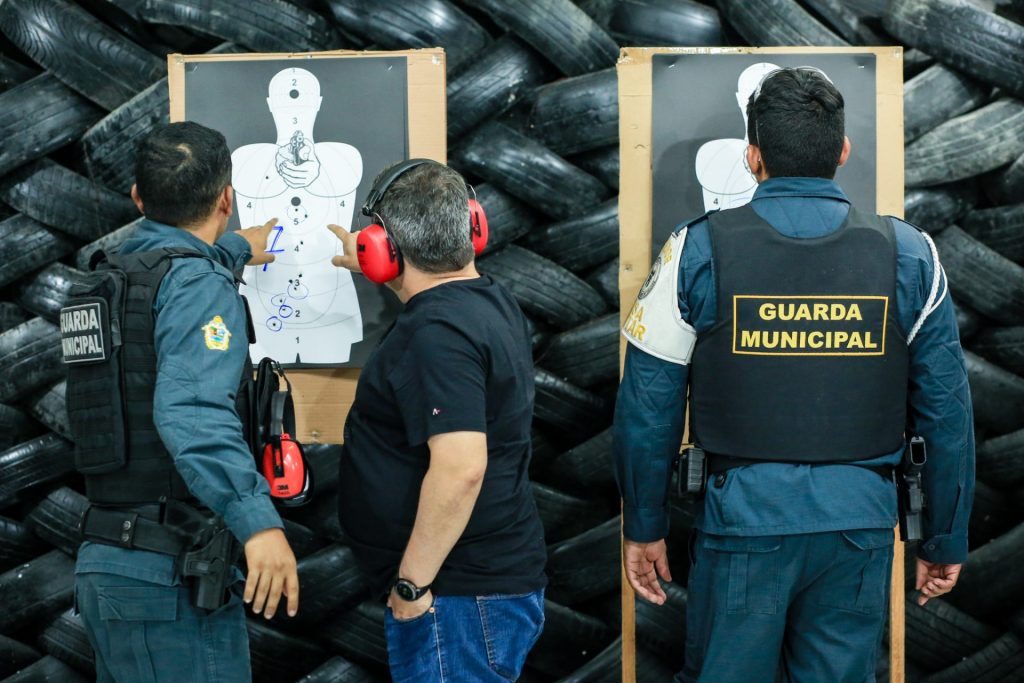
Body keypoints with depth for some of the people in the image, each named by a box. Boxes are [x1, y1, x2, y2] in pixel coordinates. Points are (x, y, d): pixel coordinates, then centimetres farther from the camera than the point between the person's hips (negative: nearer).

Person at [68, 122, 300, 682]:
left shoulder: (110, 274, 14)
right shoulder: (197, 282, -13)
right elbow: (192, 410, -30)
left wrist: (241, 247, 58)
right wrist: (258, 520, -40)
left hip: (102, 562, 9)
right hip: (168, 574, -9)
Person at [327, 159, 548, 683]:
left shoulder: (436, 334, -22)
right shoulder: (492, 301, 9)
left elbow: (460, 467, -31)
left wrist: (412, 583, -22)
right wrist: (372, 268, 47)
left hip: (459, 597, -10)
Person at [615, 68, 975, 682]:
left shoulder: (698, 251, -4)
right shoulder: (909, 255, -1)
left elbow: (647, 407, -2)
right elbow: (947, 415, 2)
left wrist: (645, 527, 9)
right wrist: (947, 540, 12)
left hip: (744, 514, -1)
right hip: (861, 518, 2)